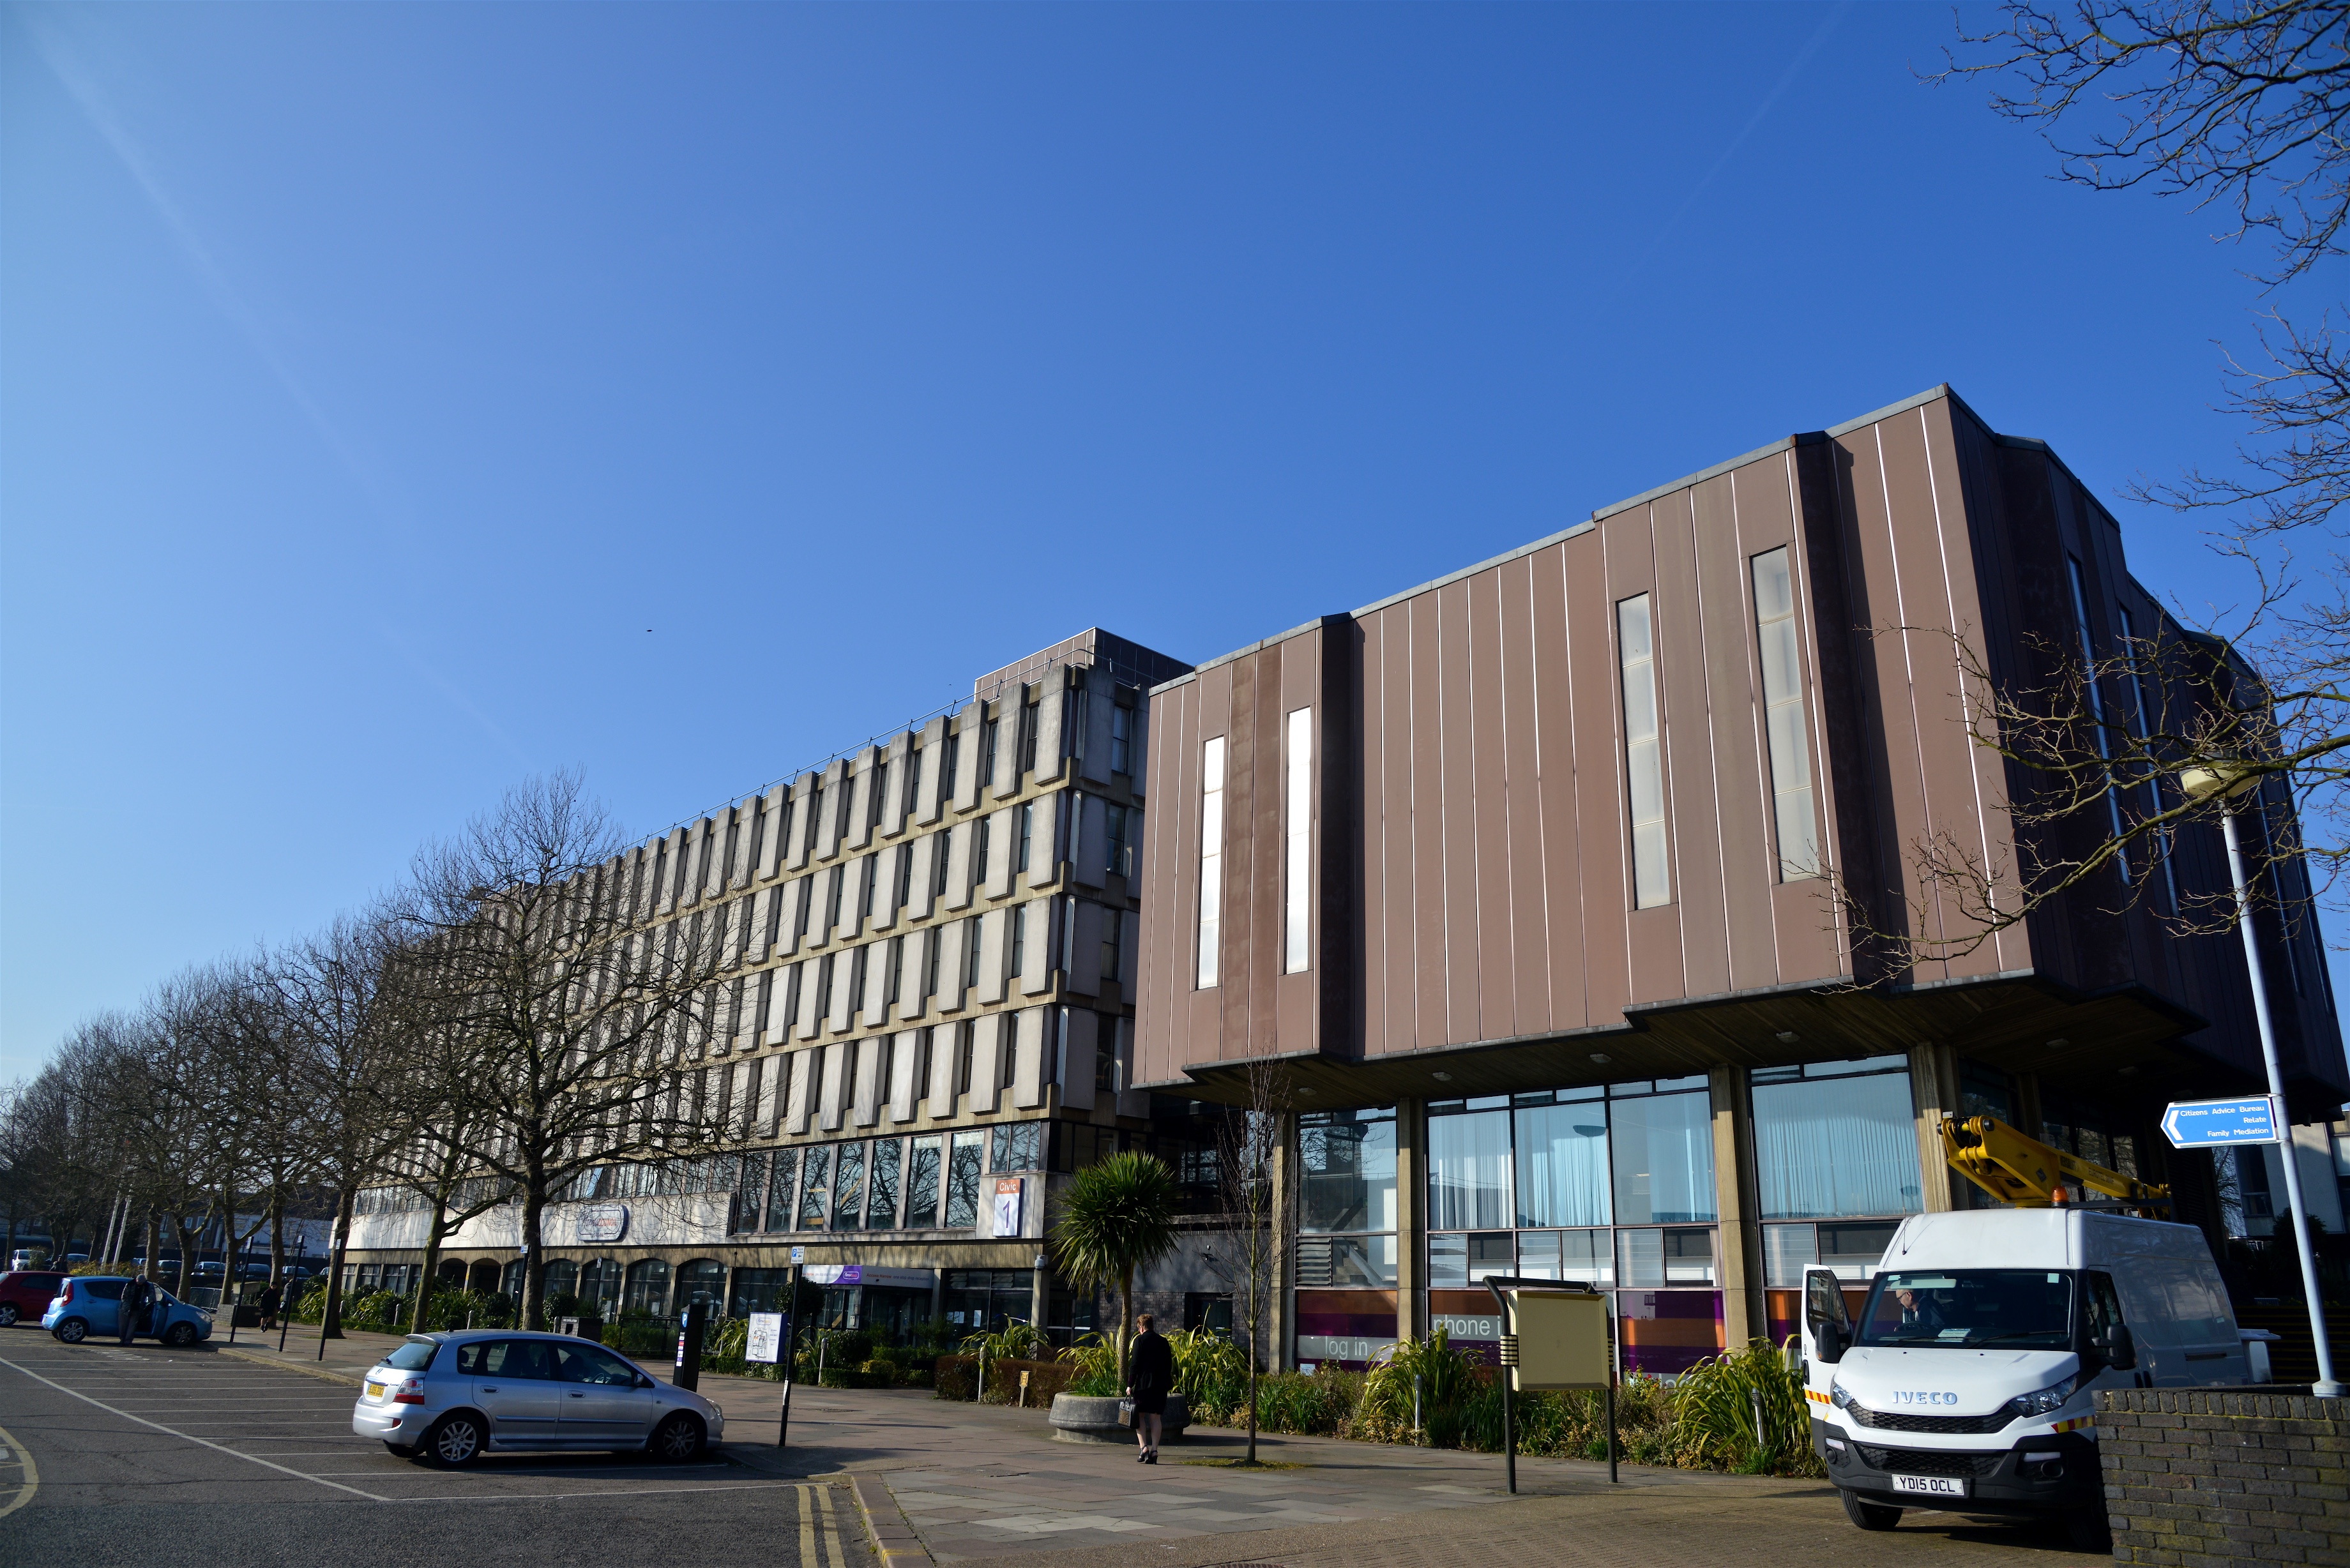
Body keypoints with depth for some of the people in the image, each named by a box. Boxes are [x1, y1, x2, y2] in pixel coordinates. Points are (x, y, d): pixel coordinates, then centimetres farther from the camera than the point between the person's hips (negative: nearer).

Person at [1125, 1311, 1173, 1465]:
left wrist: (1130, 1385, -6)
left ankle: (1144, 1447, -6)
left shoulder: (1140, 1340, -5)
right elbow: (1169, 1364, 12)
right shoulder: (1163, 1341, 9)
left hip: (1143, 1383, -4)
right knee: (1155, 1418, 7)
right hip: (1160, 1386, 4)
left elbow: (1134, 1364, -10)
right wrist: (1168, 1384, 19)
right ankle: (1154, 1450, 0)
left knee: (1139, 1416, 6)